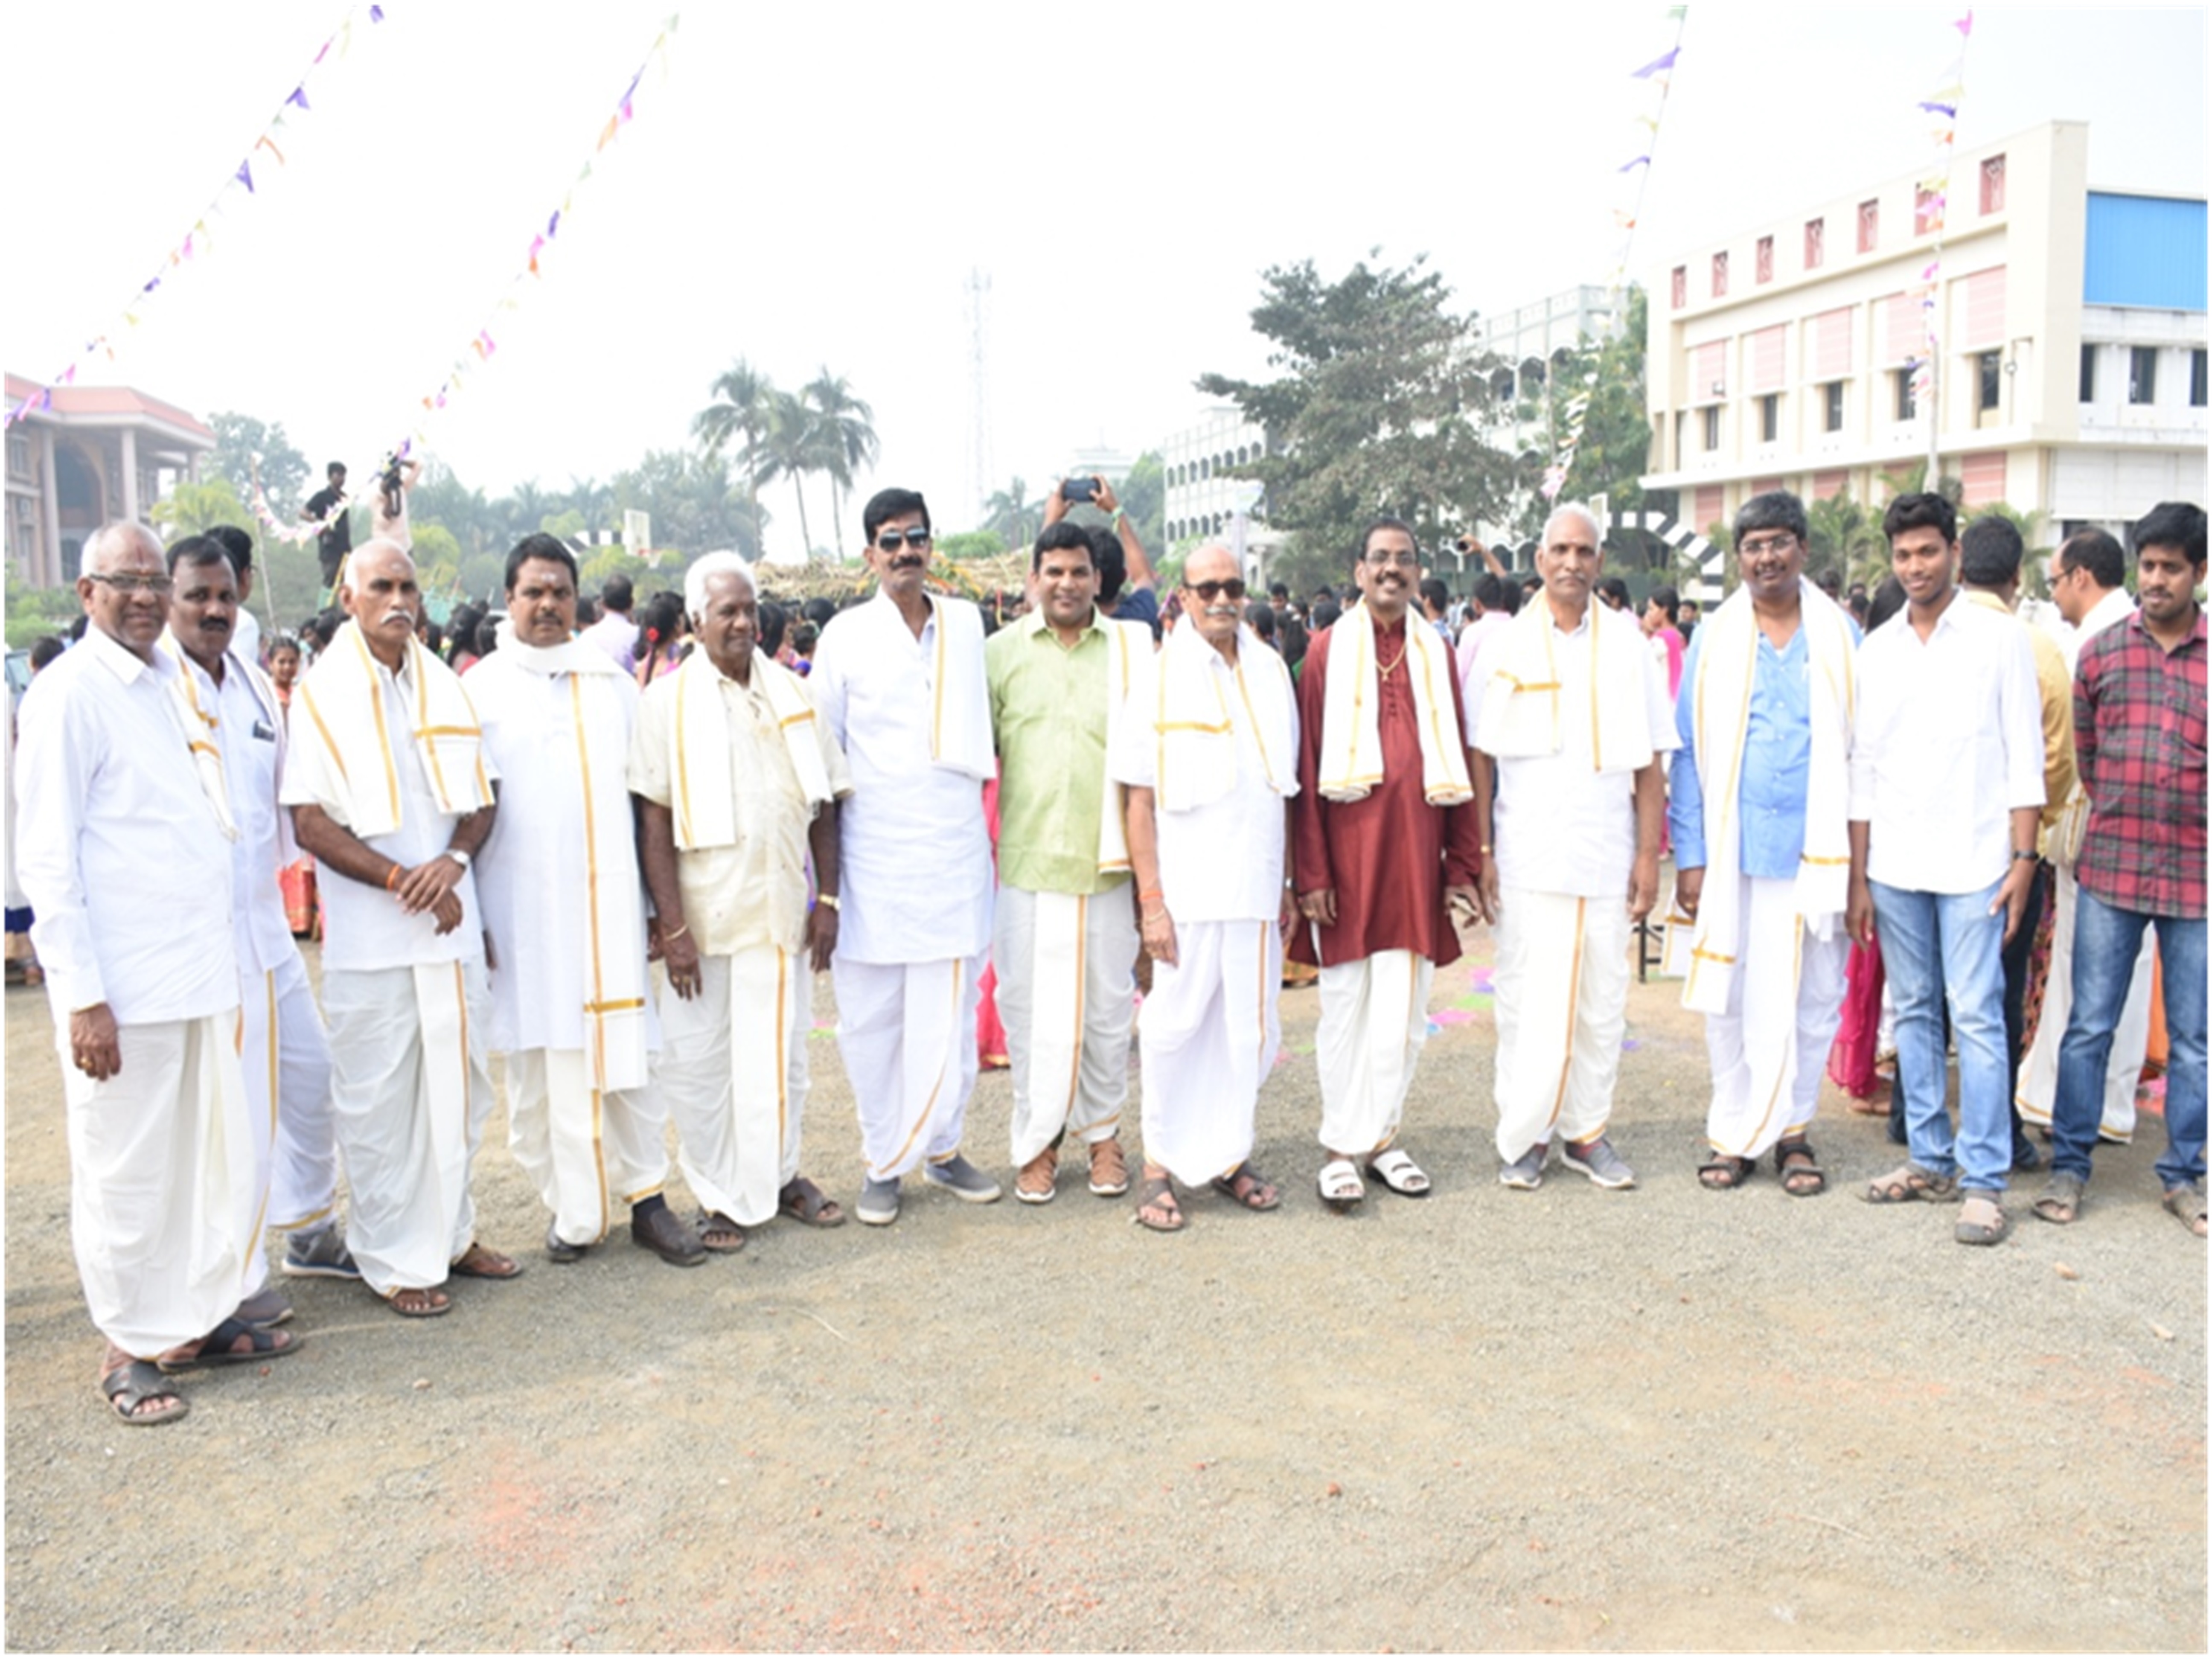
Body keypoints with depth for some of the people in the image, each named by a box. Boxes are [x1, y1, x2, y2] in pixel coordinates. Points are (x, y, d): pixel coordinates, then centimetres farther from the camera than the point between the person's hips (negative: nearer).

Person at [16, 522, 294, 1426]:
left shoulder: (175, 681, 12)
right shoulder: (68, 694, -9)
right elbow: (45, 857, -12)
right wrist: (83, 995, -16)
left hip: (203, 974, 7)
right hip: (122, 989, -7)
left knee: (219, 1155, 13)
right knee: (126, 1173, 5)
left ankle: (205, 1316, 28)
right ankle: (131, 1349, 20)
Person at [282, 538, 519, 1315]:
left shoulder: (445, 687, 9)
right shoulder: (321, 693, -3)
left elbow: (481, 799, 9)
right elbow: (311, 821, -8)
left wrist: (452, 861, -11)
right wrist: (401, 881, -16)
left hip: (452, 926, 4)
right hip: (369, 937, -4)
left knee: (456, 1085, 11)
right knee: (380, 1102, 3)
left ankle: (452, 1232, 26)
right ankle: (394, 1260, 14)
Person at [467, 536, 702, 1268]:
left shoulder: (614, 684, 10)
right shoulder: (480, 690, 4)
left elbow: (647, 796, 11)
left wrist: (657, 902, 7)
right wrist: (470, 914, -2)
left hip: (609, 904, 1)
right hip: (521, 912, -1)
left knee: (625, 1056, 2)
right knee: (538, 1065, 4)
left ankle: (645, 1198, 11)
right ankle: (568, 1208, 15)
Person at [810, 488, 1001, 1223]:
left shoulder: (967, 624, 8)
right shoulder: (846, 635, 0)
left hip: (957, 852, 2)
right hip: (874, 858, -2)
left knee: (951, 1014, 6)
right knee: (871, 1018, 4)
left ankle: (942, 1147, 24)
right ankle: (883, 1163, 19)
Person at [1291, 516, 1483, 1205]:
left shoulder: (1437, 655, 8)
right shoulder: (1328, 651, 0)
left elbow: (1458, 765, 9)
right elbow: (1307, 770, -2)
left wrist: (1462, 864, 5)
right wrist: (1312, 873, -7)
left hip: (1416, 854, 3)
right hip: (1349, 851, -2)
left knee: (1405, 1010, 7)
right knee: (1347, 1007, 4)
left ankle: (1383, 1136, 21)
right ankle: (1341, 1146, 14)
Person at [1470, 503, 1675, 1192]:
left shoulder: (1628, 644, 5)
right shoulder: (1505, 646, 3)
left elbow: (1649, 762, 5)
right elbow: (1480, 758, 2)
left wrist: (1649, 854, 0)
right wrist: (1481, 852, -4)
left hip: (1607, 856, 2)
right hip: (1526, 856, -1)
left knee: (1603, 999, 7)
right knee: (1526, 1001, 1)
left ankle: (1587, 1130, 20)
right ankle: (1523, 1136, 13)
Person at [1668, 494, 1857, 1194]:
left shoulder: (1840, 637, 5)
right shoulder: (1714, 640, 6)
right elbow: (1688, 754, 5)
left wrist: (1860, 853, -1)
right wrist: (1689, 857, -2)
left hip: (1815, 849, 0)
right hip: (1733, 850, 0)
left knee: (1810, 998, 6)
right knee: (1731, 999, 4)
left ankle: (1792, 1129, 21)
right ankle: (1735, 1132, 16)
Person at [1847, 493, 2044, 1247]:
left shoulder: (1999, 639, 0)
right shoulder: (1876, 650, 10)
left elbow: (2024, 757, -2)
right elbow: (1863, 769, 11)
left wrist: (2022, 858, -9)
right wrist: (1858, 878, 8)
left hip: (1973, 862, -4)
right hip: (1894, 865, 4)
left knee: (1977, 1018, -5)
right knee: (1913, 1013, 10)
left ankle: (1984, 1181, 1)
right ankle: (1930, 1159, 21)